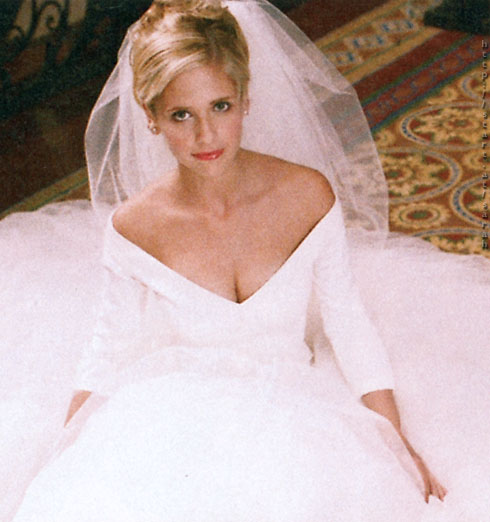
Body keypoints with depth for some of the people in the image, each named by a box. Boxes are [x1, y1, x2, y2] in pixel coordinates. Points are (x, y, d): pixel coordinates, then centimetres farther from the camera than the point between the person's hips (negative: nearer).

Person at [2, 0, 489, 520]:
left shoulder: (309, 196, -9)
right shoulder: (133, 228, -8)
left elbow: (349, 322, 1)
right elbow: (112, 345, 5)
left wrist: (399, 447, -2)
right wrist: (63, 464, -1)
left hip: (292, 412, 1)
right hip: (175, 416, 0)